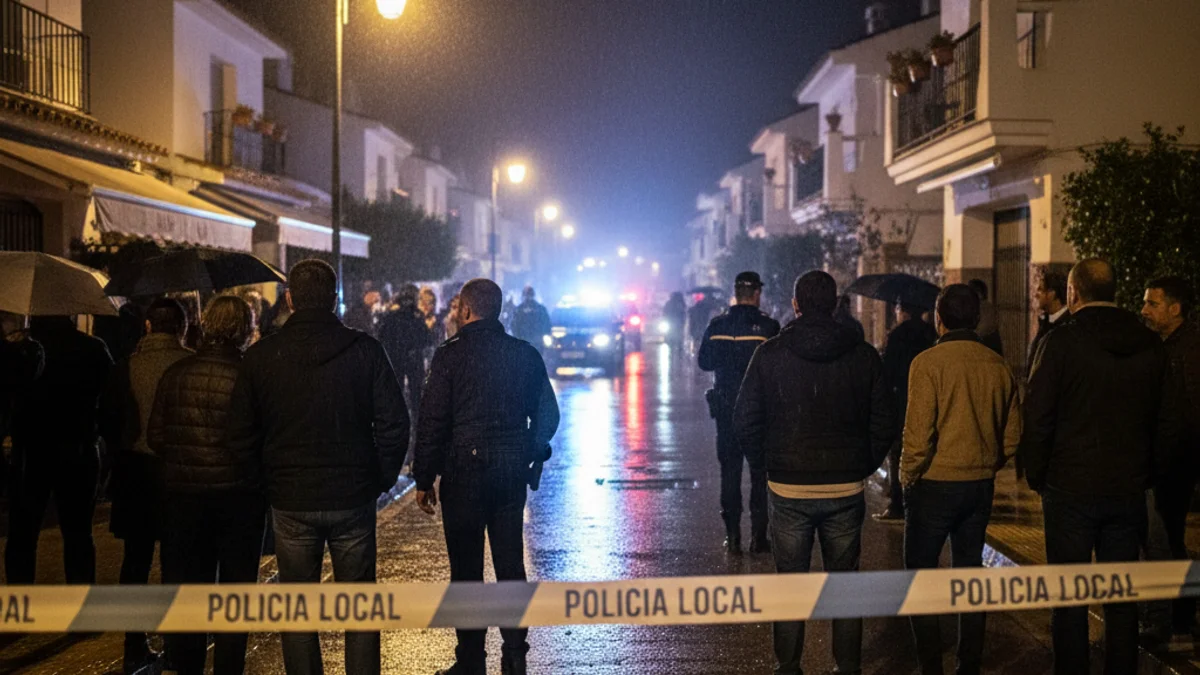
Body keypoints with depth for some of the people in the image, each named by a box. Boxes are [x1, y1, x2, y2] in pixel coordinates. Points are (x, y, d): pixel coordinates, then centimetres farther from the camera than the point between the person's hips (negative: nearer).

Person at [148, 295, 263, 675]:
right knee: (235, 589, 9)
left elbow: (155, 436, 0)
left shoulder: (176, 373, -3)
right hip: (240, 494, -3)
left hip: (185, 493, 3)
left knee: (187, 585, 14)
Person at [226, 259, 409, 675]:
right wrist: (381, 480, 6)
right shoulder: (365, 350, -6)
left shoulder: (261, 357, -4)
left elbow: (241, 436, -1)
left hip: (290, 501, 0)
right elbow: (394, 423, -7)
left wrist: (265, 484, 13)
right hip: (354, 498, 0)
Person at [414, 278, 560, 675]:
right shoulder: (526, 355, 3)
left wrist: (424, 479, -4)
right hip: (512, 474, 4)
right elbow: (548, 415, 8)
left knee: (466, 571, 3)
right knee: (511, 565, 12)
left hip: (463, 473, -4)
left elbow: (432, 422, -10)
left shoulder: (450, 355, -9)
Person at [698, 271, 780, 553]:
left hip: (725, 408, 2)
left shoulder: (716, 326, -2)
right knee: (760, 472, 6)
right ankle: (758, 536, 5)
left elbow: (704, 362, 6)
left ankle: (732, 536, 8)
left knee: (730, 472, 8)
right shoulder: (769, 326, -11)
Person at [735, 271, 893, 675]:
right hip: (847, 489, 1)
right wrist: (864, 468, 12)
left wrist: (765, 464, 9)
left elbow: (745, 421, -4)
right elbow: (883, 424, 0)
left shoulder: (770, 354, -5)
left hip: (788, 489, -1)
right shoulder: (863, 356, -2)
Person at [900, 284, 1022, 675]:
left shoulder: (928, 363, -13)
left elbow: (918, 433, -17)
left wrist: (908, 476, -3)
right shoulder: (998, 366, 2)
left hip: (934, 484, -5)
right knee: (970, 574, 15)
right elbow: (1012, 437, 6)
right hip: (981, 486, 5)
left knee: (920, 575, 6)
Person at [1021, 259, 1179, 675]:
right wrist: (1147, 475, 15)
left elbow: (1037, 419, -10)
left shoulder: (1062, 341, -10)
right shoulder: (1149, 345, 4)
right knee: (1122, 599, 12)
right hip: (1129, 491, 4)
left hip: (1071, 489, -4)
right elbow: (1167, 423, 8)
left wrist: (1037, 478, 1)